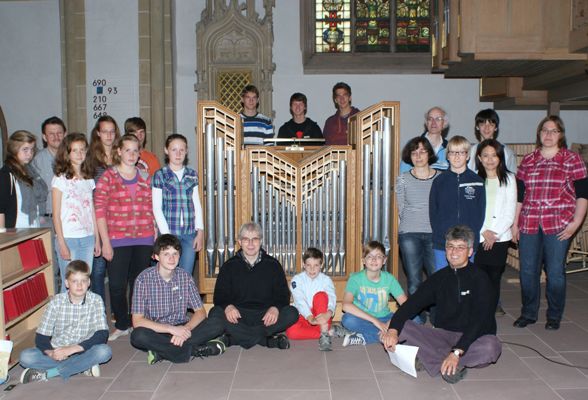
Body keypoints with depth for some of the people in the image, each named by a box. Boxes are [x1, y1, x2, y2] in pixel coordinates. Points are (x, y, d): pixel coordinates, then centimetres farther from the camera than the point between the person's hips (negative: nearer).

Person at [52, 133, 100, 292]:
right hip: (68, 238, -4)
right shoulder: (60, 179, -4)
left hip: (88, 238, 5)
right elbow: (56, 214, -6)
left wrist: (97, 238, 11)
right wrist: (62, 243, -11)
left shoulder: (88, 179, 11)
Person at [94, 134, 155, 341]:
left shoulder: (145, 178, 10)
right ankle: (122, 325, 19)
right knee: (117, 285, 0)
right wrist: (105, 242, -9)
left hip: (144, 239, 3)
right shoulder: (108, 177, -1)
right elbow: (100, 211, -5)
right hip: (118, 240, -3)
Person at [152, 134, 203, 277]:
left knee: (186, 275, 5)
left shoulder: (192, 175, 10)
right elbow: (157, 208, -2)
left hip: (190, 233, 3)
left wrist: (200, 231, 3)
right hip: (169, 232, -3)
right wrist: (166, 234, -9)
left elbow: (197, 204, 11)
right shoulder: (160, 175, 0)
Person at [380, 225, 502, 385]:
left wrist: (457, 352, -32)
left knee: (491, 347, -36)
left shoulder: (480, 279, -8)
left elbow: (479, 320, -19)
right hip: (443, 335, 4)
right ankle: (455, 366, -23)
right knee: (401, 328, -18)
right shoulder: (439, 278, 6)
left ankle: (428, 358, -26)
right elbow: (412, 304, -4)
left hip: (473, 339, -3)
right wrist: (392, 331, -23)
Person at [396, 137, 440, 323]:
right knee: (414, 281, 3)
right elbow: (401, 209, 9)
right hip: (409, 234, 0)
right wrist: (413, 224, 7)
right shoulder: (403, 179, 5)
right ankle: (417, 319, 16)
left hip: (435, 234, 0)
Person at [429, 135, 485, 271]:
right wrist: (439, 234, -5)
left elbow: (480, 213, 4)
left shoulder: (477, 181, 3)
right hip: (442, 245, 0)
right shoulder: (439, 181, 5)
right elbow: (433, 212, 6)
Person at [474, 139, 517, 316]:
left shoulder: (509, 179, 7)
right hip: (477, 236, -1)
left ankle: (493, 306, 20)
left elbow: (510, 212, 2)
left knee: (495, 274, 3)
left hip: (500, 238, 1)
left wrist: (495, 233, -6)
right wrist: (483, 231, -8)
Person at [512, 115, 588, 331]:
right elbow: (519, 194, 13)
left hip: (558, 225, -3)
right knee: (527, 271, 6)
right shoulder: (528, 160, 11)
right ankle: (528, 313, 23)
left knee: (555, 272, 1)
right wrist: (515, 223, 10)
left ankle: (554, 316, 20)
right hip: (528, 224, 3)